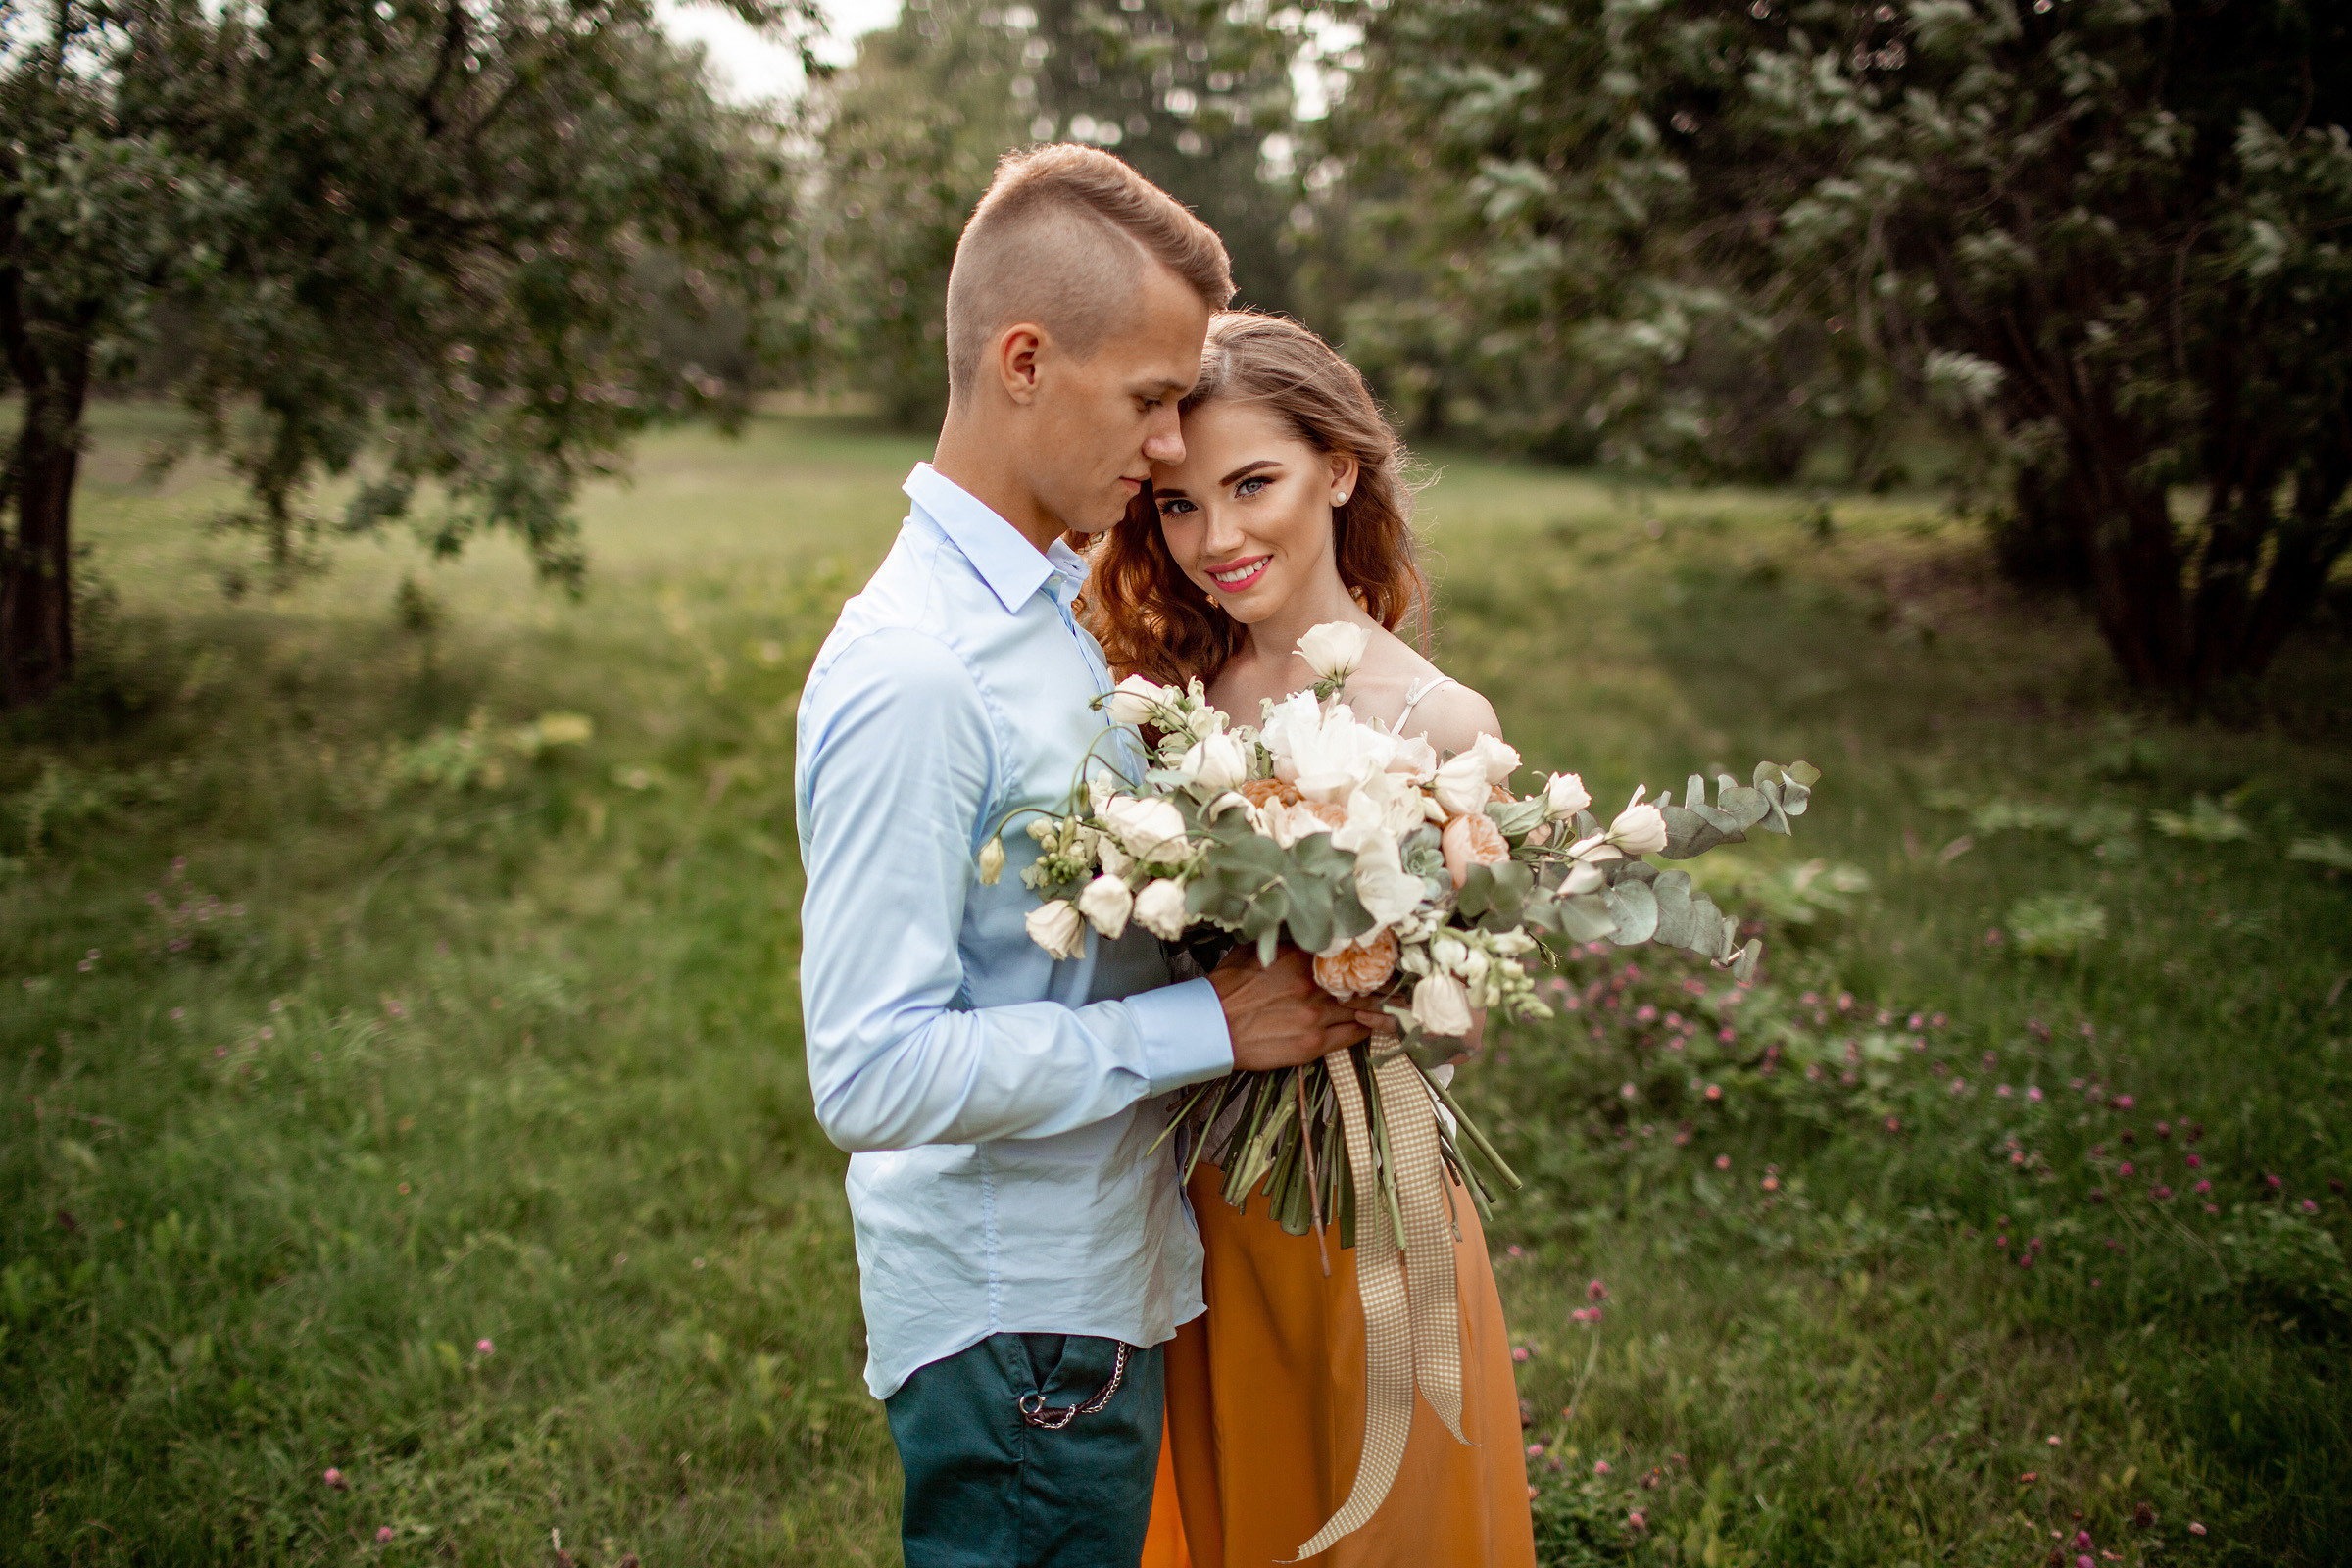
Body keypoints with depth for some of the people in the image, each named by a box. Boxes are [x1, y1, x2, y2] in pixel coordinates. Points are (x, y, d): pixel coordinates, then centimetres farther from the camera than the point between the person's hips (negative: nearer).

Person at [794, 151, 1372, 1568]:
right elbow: (874, 1076, -27)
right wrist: (1203, 1027, -22)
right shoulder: (912, 676, -25)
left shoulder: (1057, 607, 5)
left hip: (1102, 1288, 9)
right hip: (1013, 1326, -9)